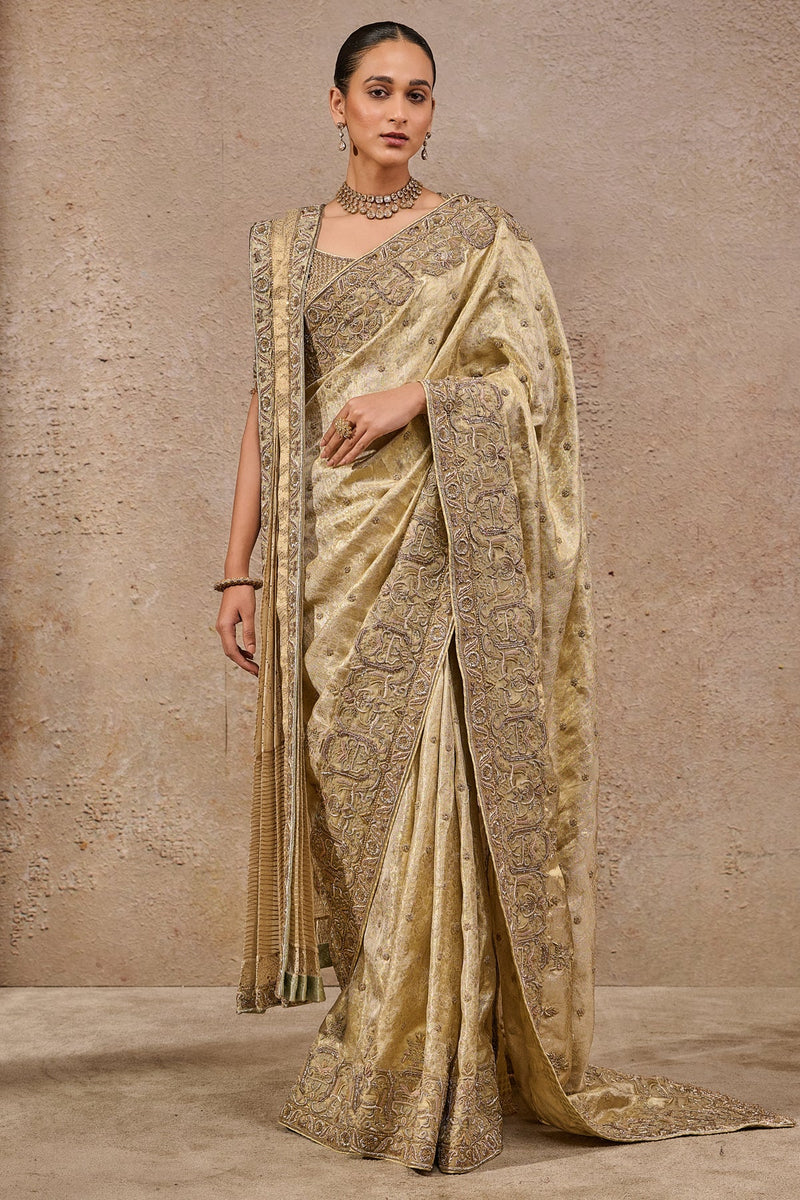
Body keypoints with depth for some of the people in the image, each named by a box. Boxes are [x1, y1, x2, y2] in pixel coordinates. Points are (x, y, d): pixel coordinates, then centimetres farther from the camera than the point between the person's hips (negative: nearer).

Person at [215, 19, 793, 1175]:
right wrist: (239, 567, 6)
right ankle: (375, 1046, 20)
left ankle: (426, 1082, 1)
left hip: (432, 550, -3)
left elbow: (540, 383, -1)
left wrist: (418, 393, -16)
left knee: (430, 795, -9)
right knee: (347, 796, 5)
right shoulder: (289, 245, 14)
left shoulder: (480, 237, 4)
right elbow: (268, 410, 12)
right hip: (327, 554, 4)